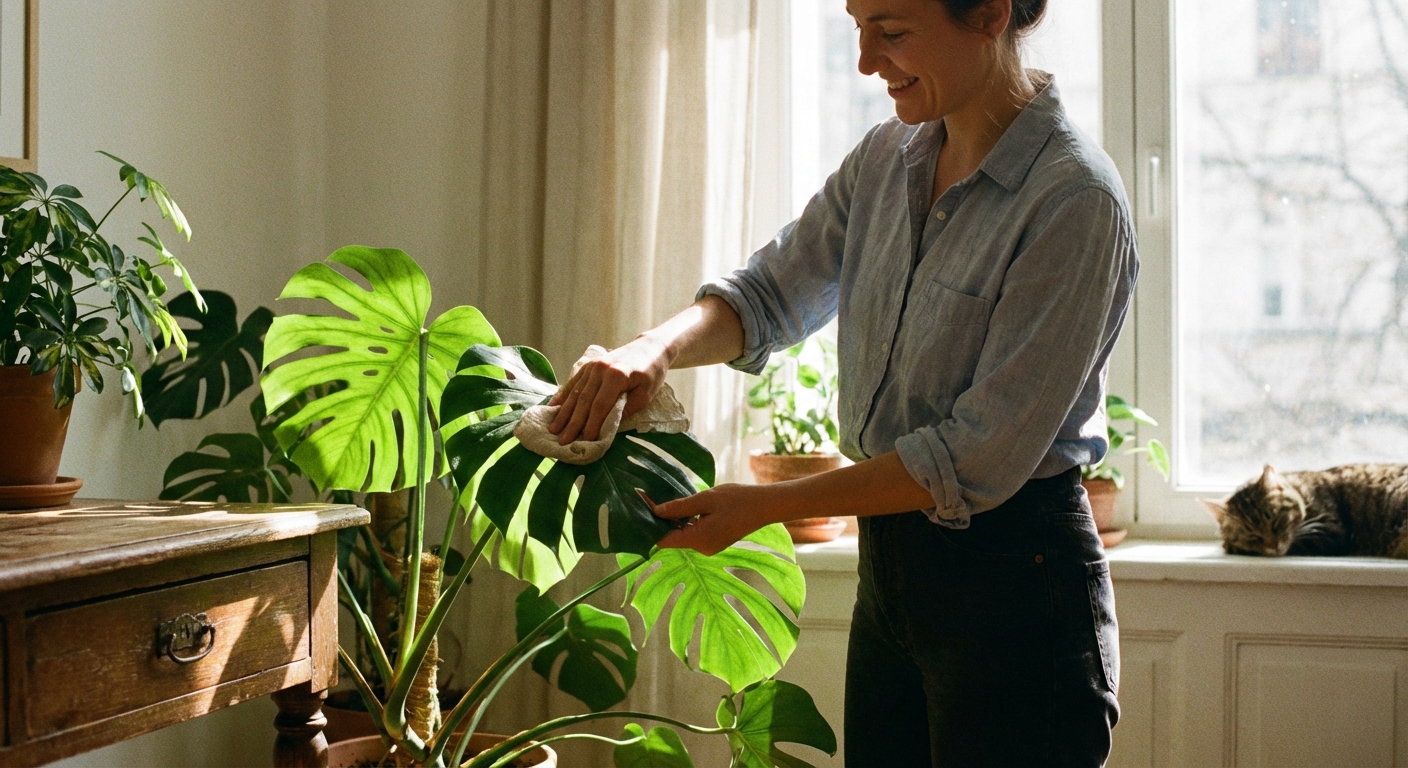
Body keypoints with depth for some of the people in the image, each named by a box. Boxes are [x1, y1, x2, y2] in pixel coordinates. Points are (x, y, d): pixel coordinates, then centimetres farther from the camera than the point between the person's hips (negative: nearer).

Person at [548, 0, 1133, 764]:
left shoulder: (1074, 199, -19)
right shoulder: (886, 158, 5)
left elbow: (981, 458, -21)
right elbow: (769, 293, 10)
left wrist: (765, 506, -19)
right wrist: (654, 348, -12)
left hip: (1013, 584, -7)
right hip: (890, 566, 7)